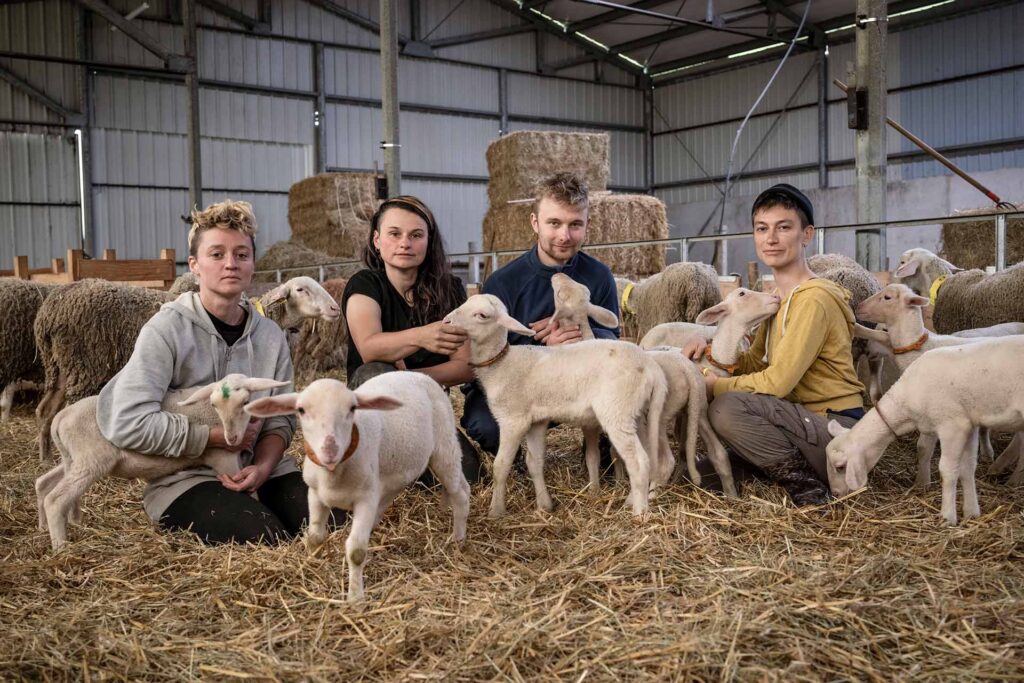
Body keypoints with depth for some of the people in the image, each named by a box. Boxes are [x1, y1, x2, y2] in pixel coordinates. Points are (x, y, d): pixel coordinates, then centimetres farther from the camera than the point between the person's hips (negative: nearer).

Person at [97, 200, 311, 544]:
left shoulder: (270, 335, 5)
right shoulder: (167, 329, -11)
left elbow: (280, 417, 4)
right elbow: (127, 422, -20)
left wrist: (263, 466, -17)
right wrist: (218, 436, -16)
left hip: (256, 469, 5)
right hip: (184, 478, -5)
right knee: (268, 540, -28)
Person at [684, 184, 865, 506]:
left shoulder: (814, 299, -17)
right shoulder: (780, 298, 14)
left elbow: (776, 382, -21)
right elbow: (756, 365, 12)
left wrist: (714, 385, -9)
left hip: (836, 429, -10)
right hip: (808, 423, 10)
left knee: (727, 407, -27)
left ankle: (803, 482, -14)